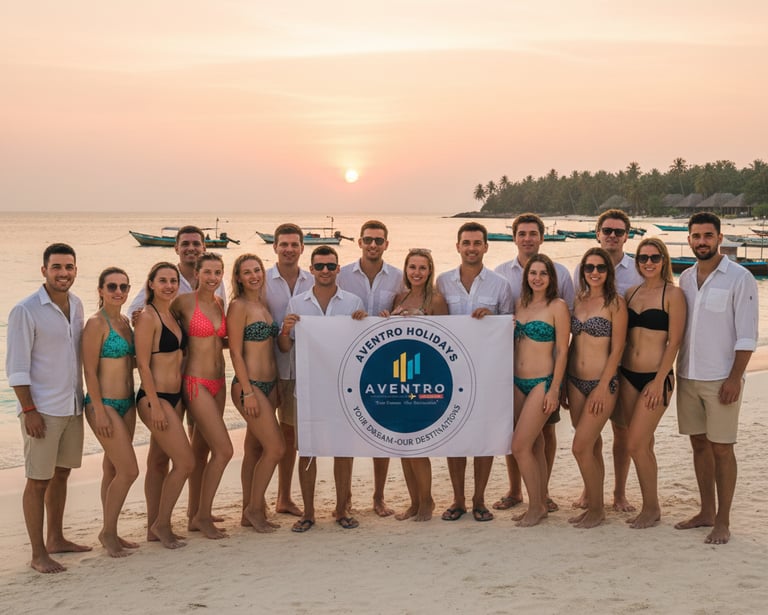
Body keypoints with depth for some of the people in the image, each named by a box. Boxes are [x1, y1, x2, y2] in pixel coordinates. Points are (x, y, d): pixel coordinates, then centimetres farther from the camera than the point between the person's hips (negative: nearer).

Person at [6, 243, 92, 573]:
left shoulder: (76, 305, 7)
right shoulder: (26, 310, -13)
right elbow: (16, 367, -13)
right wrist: (28, 410, -16)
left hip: (72, 406, 7)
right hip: (42, 409, -7)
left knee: (61, 473, 16)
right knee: (38, 480, -1)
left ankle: (56, 539, 29)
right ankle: (38, 554, 7)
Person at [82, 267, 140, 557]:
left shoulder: (125, 322, 10)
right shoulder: (96, 323, -12)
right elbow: (90, 371, -15)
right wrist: (99, 410, -18)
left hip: (126, 403, 8)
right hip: (104, 404, -8)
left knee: (113, 470, 13)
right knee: (129, 471, -9)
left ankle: (110, 533, 22)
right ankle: (108, 532, 7)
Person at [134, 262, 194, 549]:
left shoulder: (172, 315, 12)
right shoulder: (147, 317, -12)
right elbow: (143, 365, -16)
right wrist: (155, 405, -19)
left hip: (173, 398, 8)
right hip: (155, 398, -8)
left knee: (158, 462, 13)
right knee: (185, 462, -9)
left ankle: (155, 527, 21)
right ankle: (162, 524, 6)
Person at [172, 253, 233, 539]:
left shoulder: (219, 303, 10)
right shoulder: (185, 302, -9)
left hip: (218, 383, 7)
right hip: (196, 383, -7)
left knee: (203, 451, 12)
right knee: (224, 450, -11)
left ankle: (197, 516, 20)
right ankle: (203, 516, 2)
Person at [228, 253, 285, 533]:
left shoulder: (263, 304, 13)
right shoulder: (239, 306, -10)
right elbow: (236, 352, -13)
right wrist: (248, 392, -17)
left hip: (270, 384, 8)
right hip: (249, 386, -8)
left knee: (259, 449, 10)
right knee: (276, 448, -8)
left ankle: (251, 508, 20)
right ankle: (255, 508, 7)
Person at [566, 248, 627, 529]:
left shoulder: (615, 303, -7)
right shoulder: (578, 300, 9)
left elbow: (617, 349, -10)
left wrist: (603, 387, -14)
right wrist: (562, 384, 13)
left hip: (602, 383, -6)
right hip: (575, 381, 6)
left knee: (581, 447, -8)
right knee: (592, 446, 14)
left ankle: (596, 510, 7)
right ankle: (591, 502, 24)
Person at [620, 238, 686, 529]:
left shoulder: (673, 294, -6)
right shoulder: (631, 293, 11)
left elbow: (674, 341, -10)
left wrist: (659, 380, -14)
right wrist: (617, 374, 8)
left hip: (656, 377, -6)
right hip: (628, 375, 6)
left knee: (636, 445, -7)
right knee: (644, 444, 11)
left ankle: (652, 508, 9)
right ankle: (648, 507, 22)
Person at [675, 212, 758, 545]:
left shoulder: (739, 278, -8)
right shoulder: (685, 278, 9)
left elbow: (747, 335, -10)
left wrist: (734, 378, -15)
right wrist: (672, 370, 9)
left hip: (721, 379, -5)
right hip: (688, 376, 6)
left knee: (721, 448, 0)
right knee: (699, 444, 12)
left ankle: (722, 521, 10)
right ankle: (706, 512, 24)